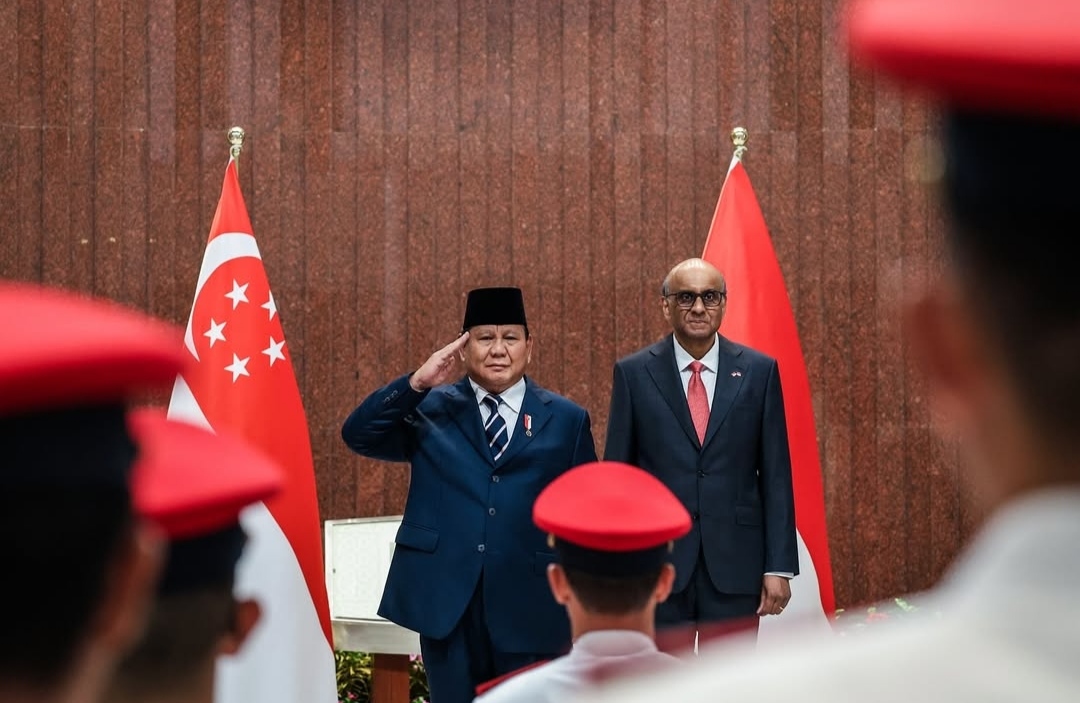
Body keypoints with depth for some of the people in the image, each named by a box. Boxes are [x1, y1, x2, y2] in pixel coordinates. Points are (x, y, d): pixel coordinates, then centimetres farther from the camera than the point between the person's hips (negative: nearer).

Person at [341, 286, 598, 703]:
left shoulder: (566, 420, 8)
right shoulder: (429, 409, 8)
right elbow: (358, 435, -5)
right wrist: (416, 384, -15)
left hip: (530, 608, 0)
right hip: (445, 602, 0)